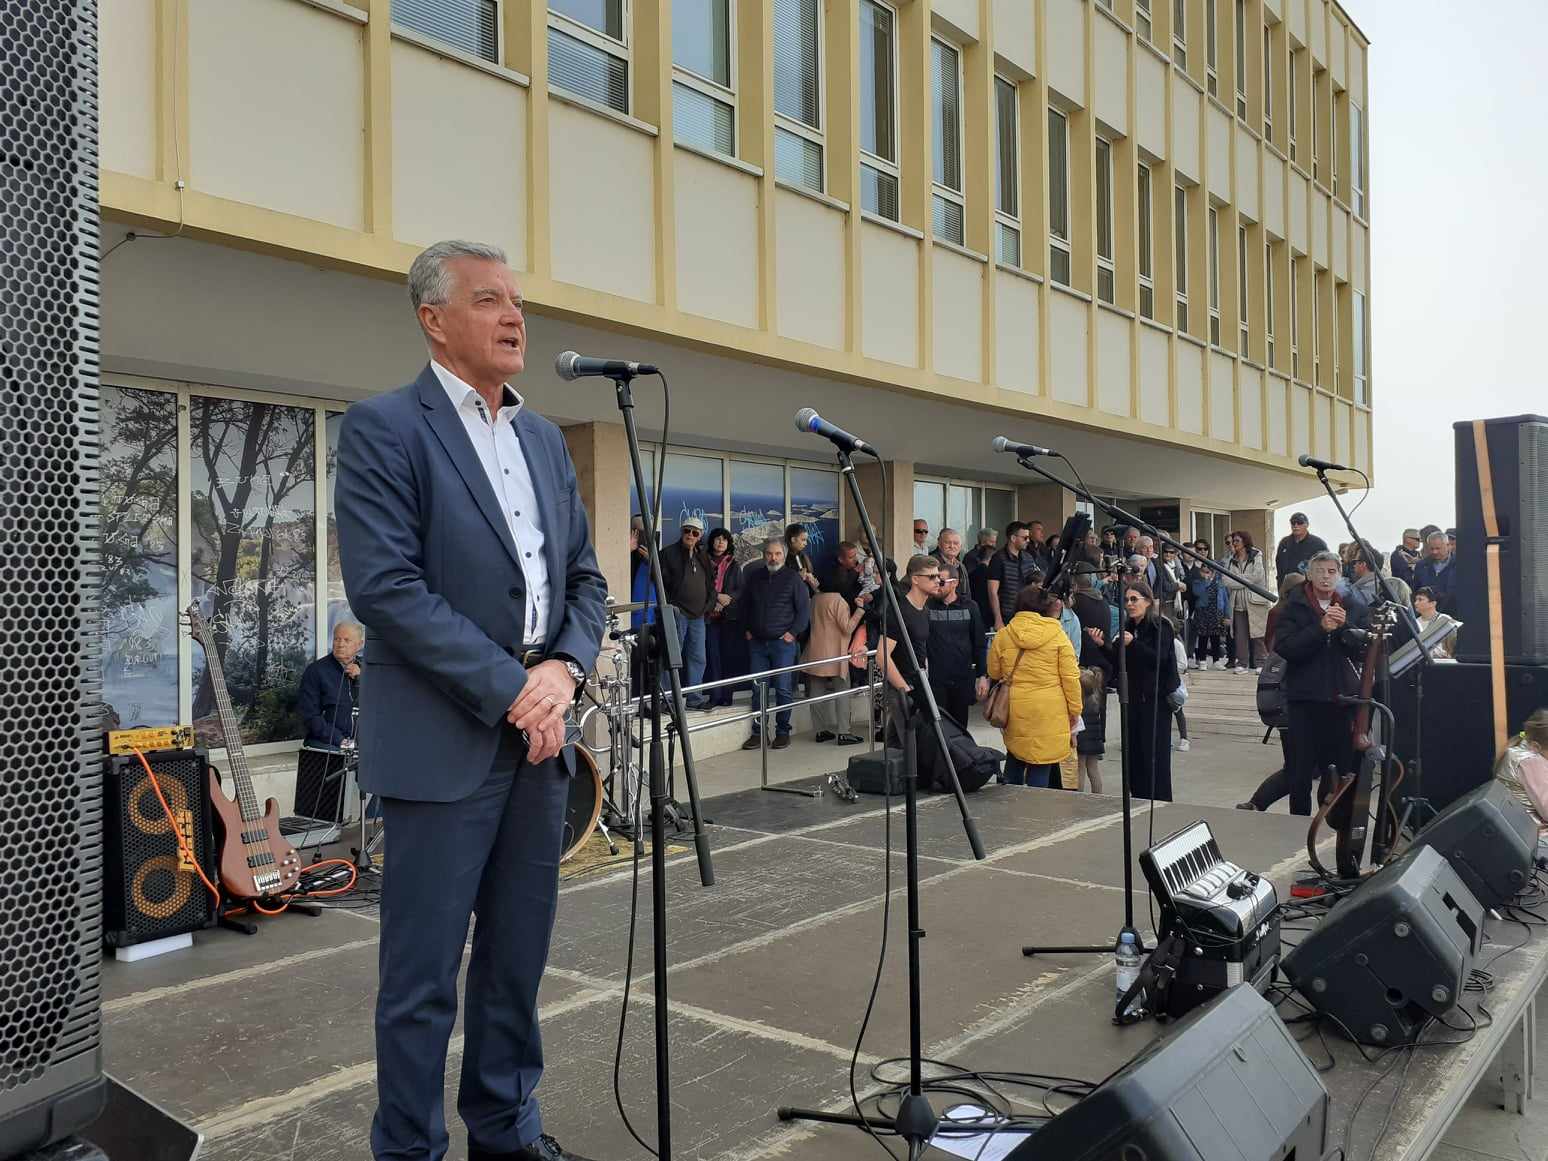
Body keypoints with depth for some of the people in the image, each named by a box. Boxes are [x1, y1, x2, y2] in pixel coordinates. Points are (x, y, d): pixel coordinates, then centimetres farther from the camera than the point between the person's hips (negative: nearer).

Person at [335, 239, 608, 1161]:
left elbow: (586, 577, 14)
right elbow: (384, 587, -15)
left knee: (519, 958, 16)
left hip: (538, 735, 6)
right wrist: (508, 687, -16)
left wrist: (564, 671, -4)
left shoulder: (545, 438, 14)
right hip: (443, 739, -6)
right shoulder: (384, 428, -6)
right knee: (425, 974, 4)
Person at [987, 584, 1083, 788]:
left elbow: (994, 673, 10)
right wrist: (1075, 709, 6)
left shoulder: (1002, 635, 0)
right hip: (1049, 712, -2)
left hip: (1014, 710, 3)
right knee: (1041, 764, 5)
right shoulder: (1057, 635, -6)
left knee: (1014, 757, 20)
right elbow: (1070, 677, -4)